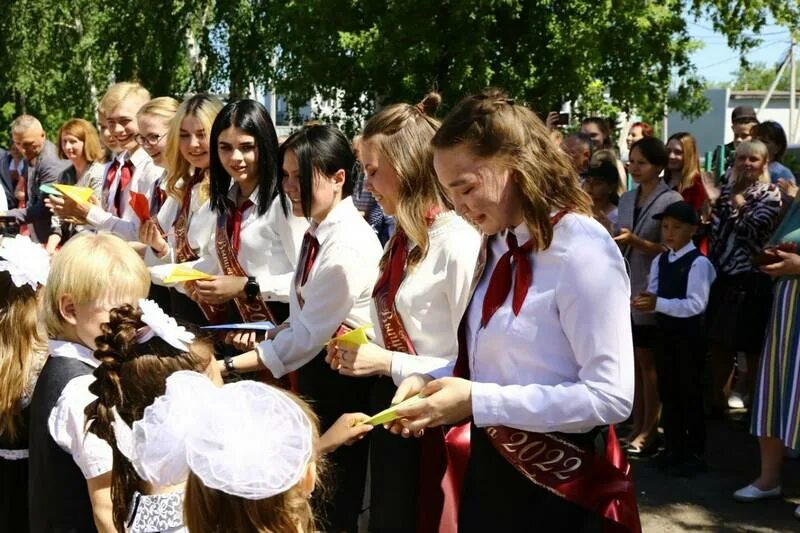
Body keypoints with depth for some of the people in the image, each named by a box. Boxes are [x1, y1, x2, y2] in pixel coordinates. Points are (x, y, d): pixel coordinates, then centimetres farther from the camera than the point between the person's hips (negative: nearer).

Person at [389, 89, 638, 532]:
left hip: (559, 485, -8)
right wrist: (432, 382, -5)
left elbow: (610, 396, -24)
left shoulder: (582, 250, -20)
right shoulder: (499, 246, 6)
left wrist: (478, 401, -26)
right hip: (490, 469, 8)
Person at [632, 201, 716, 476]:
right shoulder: (659, 261, 8)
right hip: (664, 331, 7)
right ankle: (673, 448, 24)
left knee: (690, 394, 2)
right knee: (667, 392, 13)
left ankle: (695, 453, 12)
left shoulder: (699, 263, -15)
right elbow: (654, 294, 8)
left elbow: (696, 304, -23)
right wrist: (646, 301, -16)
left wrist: (658, 304, -30)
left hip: (689, 334, -7)